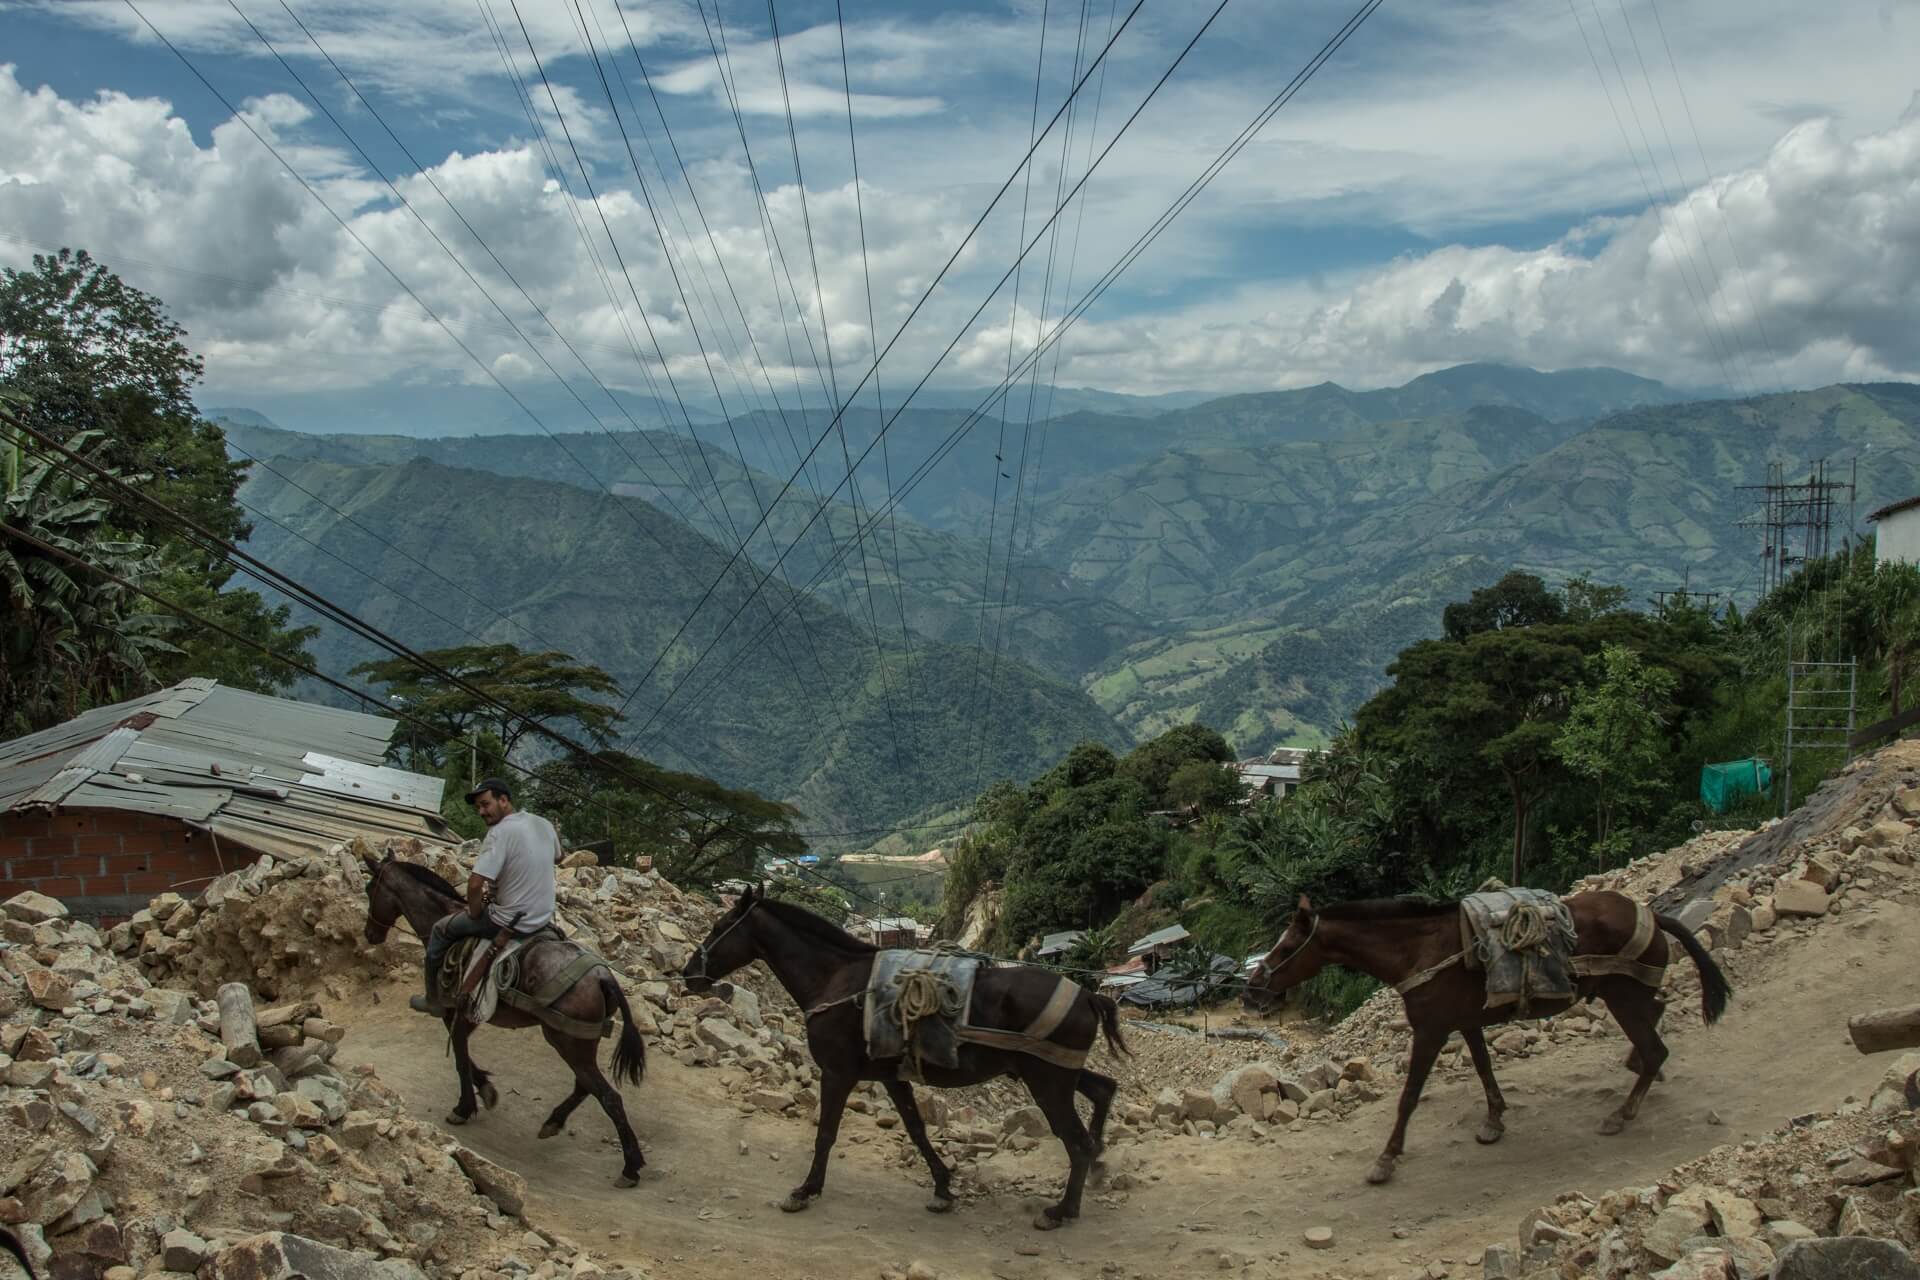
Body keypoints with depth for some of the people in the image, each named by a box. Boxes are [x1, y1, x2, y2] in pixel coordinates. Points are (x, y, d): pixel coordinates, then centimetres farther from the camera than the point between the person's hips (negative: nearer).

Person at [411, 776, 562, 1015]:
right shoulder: (544, 824, 1)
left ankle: (434, 1001, 27)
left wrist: (475, 913, -8)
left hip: (512, 922, -7)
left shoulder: (500, 832, -22)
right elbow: (556, 859, 22)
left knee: (440, 928, 14)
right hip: (544, 917, 7)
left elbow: (475, 884, -26)